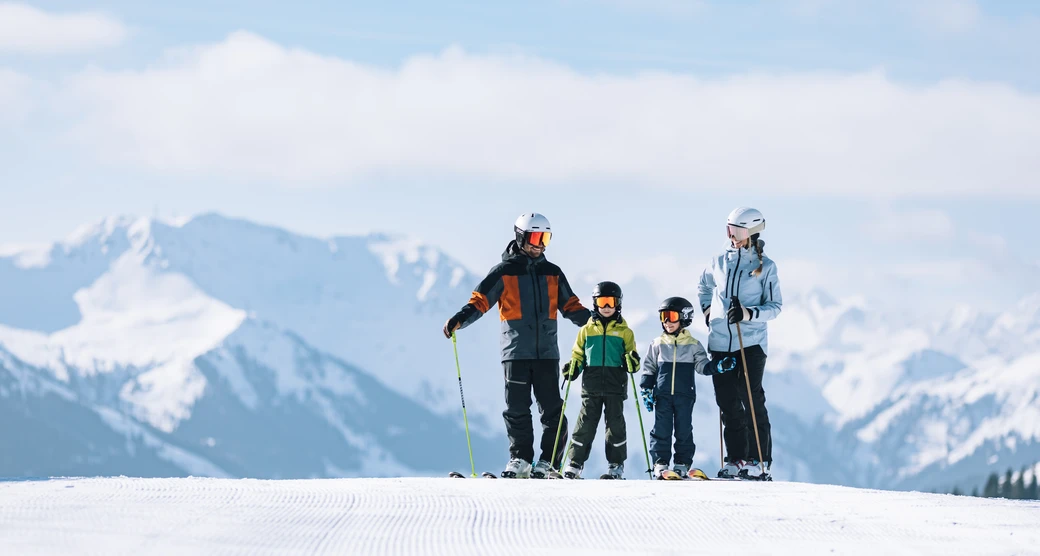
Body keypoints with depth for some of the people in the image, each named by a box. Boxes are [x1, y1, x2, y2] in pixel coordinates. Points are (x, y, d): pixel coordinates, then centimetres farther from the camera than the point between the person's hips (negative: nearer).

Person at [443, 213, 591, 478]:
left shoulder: (553, 273, 14)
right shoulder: (504, 272, 3)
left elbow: (571, 306, 19)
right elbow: (480, 301, -2)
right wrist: (459, 320, -19)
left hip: (547, 352, 3)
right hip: (516, 353, -3)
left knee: (552, 409, -2)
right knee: (517, 409, -1)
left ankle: (549, 462, 2)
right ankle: (520, 459, 7)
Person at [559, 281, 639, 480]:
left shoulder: (624, 332, 7)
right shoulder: (587, 330, 11)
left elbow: (631, 355, 9)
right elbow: (578, 355, 16)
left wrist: (632, 362, -13)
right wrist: (572, 368, -3)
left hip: (615, 385, -1)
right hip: (592, 385, 1)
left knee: (615, 424, 2)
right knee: (585, 424, -1)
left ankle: (616, 465, 8)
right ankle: (575, 463, 2)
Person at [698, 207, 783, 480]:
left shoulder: (765, 266, -2)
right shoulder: (720, 262, 9)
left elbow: (775, 306, -3)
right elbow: (704, 286, 30)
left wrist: (749, 313, -18)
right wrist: (707, 311, 16)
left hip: (751, 342, -4)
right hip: (720, 343, 4)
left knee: (751, 400, -9)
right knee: (728, 403, 4)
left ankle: (760, 461, -5)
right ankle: (736, 459, 10)